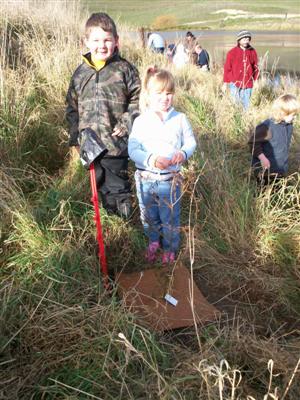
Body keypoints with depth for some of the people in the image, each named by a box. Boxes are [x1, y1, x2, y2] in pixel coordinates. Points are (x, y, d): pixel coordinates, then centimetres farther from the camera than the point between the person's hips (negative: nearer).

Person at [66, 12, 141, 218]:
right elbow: (72, 107, 13)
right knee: (101, 183, 17)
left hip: (116, 142, -4)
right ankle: (111, 215, 34)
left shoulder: (124, 69, -4)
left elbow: (138, 99, -1)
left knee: (117, 185, 1)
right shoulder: (80, 73, 7)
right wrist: (75, 138, 8)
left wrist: (126, 123, -13)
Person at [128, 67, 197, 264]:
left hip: (170, 180, -1)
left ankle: (170, 248, 37)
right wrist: (151, 159, -29)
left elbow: (191, 141, 4)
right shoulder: (140, 121, -8)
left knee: (170, 218, 12)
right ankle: (153, 241, 47)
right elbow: (133, 149, -12)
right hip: (145, 179, 1)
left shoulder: (180, 119, -5)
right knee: (149, 217, 20)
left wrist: (183, 153, -18)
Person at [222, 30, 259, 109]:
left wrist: (255, 81, 8)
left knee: (246, 105, 4)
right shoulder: (232, 52, -2)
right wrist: (225, 83, 2)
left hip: (248, 85, 2)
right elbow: (227, 68, 1)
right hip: (235, 84, -2)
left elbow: (255, 67, 12)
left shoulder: (253, 52, 5)